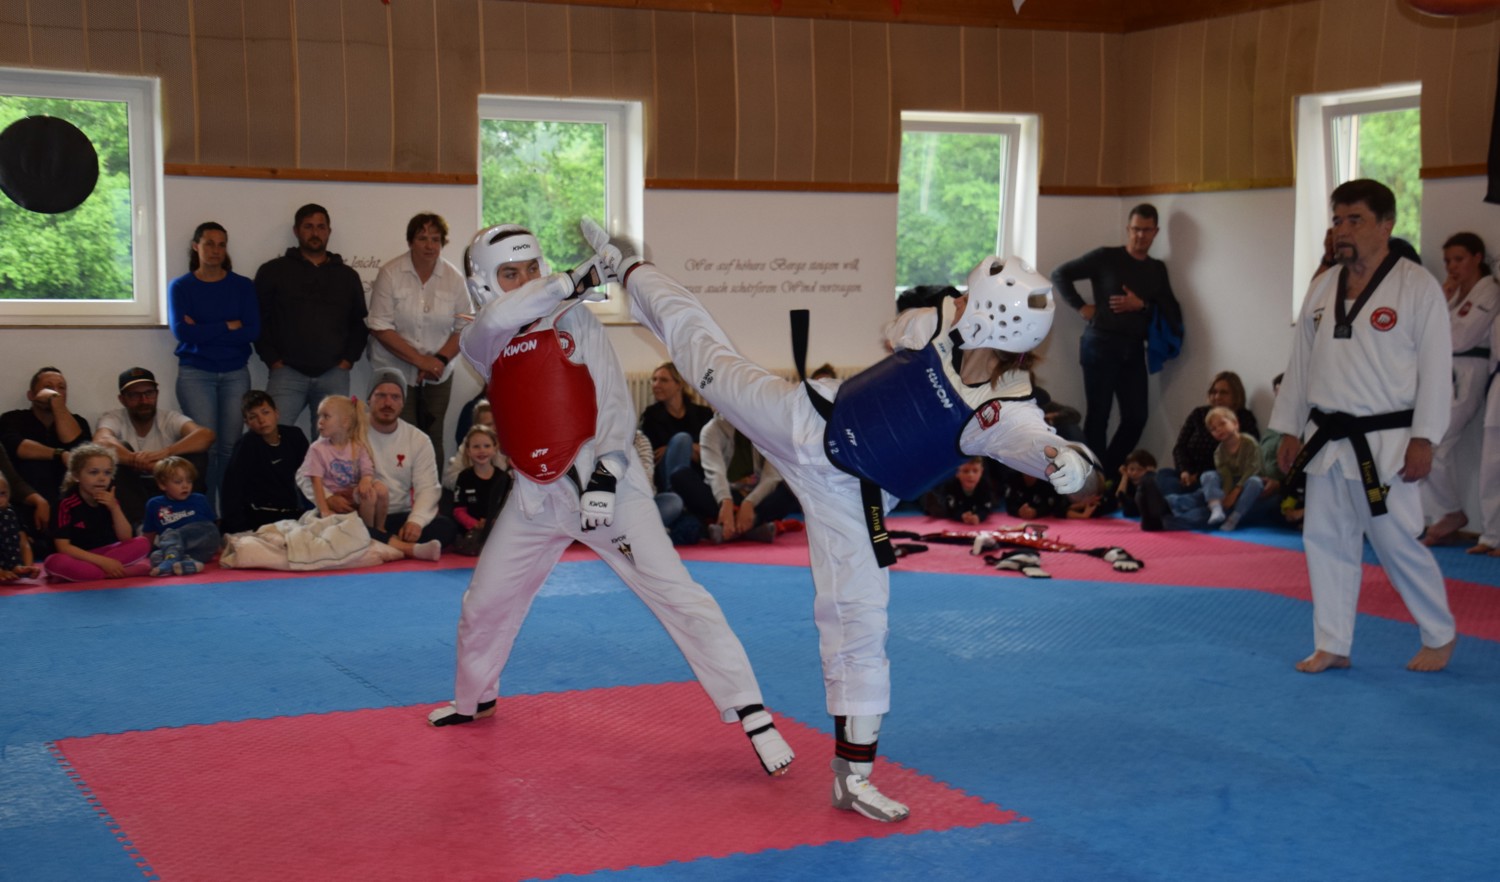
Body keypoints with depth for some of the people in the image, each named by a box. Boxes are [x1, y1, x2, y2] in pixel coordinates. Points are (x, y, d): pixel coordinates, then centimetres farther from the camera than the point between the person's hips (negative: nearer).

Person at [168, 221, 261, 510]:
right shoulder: (180, 287, 4)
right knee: (205, 447, -8)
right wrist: (229, 326, -9)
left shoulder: (243, 286, 7)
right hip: (195, 374, -1)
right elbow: (181, 331, -10)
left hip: (235, 374, 1)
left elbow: (252, 331, -6)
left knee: (230, 447, -1)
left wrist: (203, 331, -11)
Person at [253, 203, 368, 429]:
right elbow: (257, 320, 5)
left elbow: (360, 323, 18)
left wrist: (348, 359, 5)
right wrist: (272, 360, -3)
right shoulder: (273, 271, 7)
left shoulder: (347, 276, 16)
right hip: (287, 373, -2)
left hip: (334, 376, 2)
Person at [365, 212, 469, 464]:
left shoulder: (454, 278, 2)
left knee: (433, 440, 2)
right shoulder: (390, 273, -7)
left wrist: (440, 359, -13)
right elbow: (380, 328, -11)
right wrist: (421, 360, -16)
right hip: (395, 373, -3)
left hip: (438, 376, 3)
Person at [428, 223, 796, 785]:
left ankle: (752, 716, -13)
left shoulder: (574, 321, -2)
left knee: (677, 594, -14)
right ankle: (473, 699, 45)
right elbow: (500, 317, -21)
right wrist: (572, 281, -23)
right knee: (483, 605, 17)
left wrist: (605, 472, -20)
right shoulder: (480, 342, 4)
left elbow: (614, 402, -8)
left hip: (598, 481, -4)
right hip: (534, 495, 4)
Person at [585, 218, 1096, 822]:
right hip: (807, 426, 3)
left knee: (859, 624, -2)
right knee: (712, 358, 12)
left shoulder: (1006, 414, -24)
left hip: (848, 497, -2)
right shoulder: (938, 325, -16)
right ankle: (628, 267, 40)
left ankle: (854, 776, 12)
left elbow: (1041, 445, -46)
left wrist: (1069, 462, -64)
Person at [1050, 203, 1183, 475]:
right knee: (1098, 416, -3)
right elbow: (1060, 274, 1)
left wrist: (1142, 305, -9)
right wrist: (1081, 307, -5)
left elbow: (1174, 316, 7)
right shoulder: (1105, 257, 0)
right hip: (1101, 345, -5)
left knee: (1136, 417, 2)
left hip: (1133, 350, 5)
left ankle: (1109, 474, 17)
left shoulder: (1158, 269, 13)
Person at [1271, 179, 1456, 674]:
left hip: (1384, 442, -6)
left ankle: (1440, 636, 20)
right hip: (1327, 441, 6)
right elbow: (1300, 364, 13)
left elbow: (1436, 367, -9)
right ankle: (1332, 646, 19)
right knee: (1326, 539, 8)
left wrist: (1423, 439, -13)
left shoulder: (1417, 287, -8)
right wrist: (1289, 430, 11)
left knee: (1398, 542, -2)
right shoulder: (1322, 289, 9)